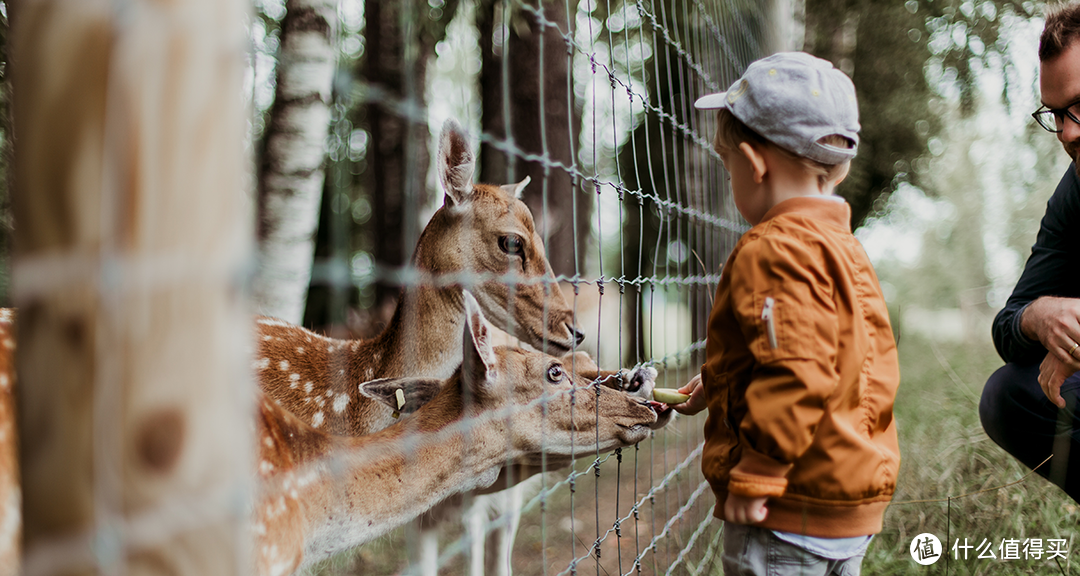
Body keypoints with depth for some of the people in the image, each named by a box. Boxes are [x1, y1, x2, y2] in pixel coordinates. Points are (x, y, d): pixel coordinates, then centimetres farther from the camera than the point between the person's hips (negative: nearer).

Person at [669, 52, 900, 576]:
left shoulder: (773, 249, -18)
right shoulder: (844, 246, 14)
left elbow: (796, 374, -26)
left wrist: (753, 478, -21)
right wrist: (721, 384, 25)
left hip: (791, 511, -10)